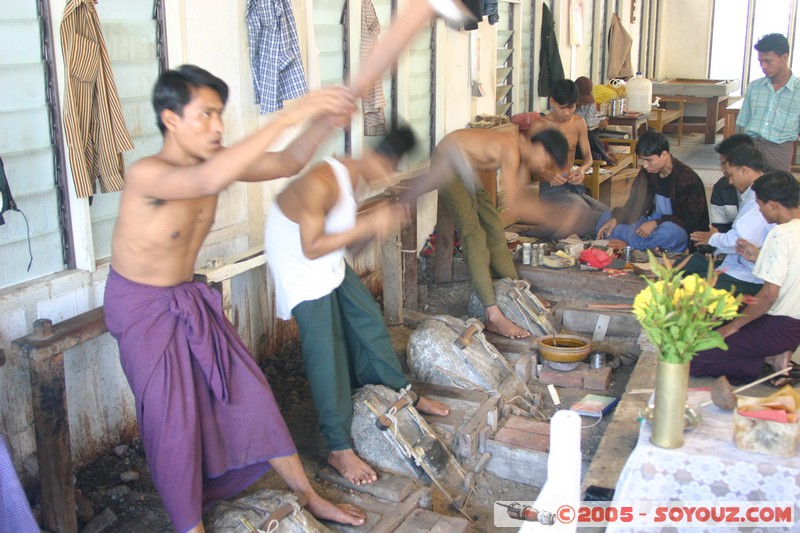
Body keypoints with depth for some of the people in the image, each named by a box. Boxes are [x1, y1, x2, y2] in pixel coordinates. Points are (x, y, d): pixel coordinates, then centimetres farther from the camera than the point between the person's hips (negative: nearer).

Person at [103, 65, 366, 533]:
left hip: (190, 297, 7)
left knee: (248, 392, 8)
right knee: (173, 419, -2)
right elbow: (209, 182, -51)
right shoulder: (146, 174, -30)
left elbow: (288, 163, -5)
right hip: (142, 306, -7)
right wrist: (289, 116, -53)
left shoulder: (214, 160, -8)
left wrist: (323, 123, -26)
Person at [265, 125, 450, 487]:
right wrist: (368, 225, -29)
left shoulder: (351, 176, -1)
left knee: (368, 321, 14)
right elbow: (312, 248, -30)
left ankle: (401, 392, 35)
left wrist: (381, 220, -10)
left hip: (331, 267, 9)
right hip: (301, 272, -9)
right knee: (326, 356, -8)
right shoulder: (319, 183, -30)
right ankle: (339, 450, 1)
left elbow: (341, 233, 7)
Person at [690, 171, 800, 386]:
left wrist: (734, 326, -14)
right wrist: (758, 257, 16)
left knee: (693, 360, -11)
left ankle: (770, 360, -8)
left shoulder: (782, 234, -21)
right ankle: (772, 356, 7)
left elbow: (769, 295, -24)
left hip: (779, 327, -10)